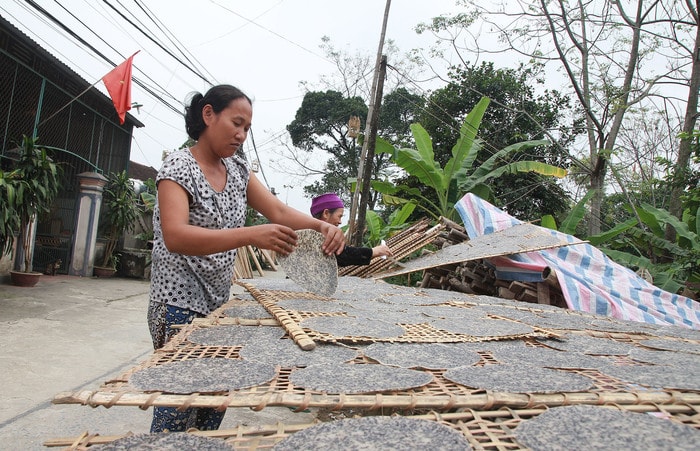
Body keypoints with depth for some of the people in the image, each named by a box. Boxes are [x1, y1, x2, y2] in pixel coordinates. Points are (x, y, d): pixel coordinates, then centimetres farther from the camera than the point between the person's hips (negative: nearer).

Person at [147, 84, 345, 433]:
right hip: (180, 305, -7)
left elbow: (279, 212, -1)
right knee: (178, 409, 0)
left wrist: (322, 226, -21)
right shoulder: (179, 166, -13)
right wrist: (251, 236, -42)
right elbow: (174, 236, -29)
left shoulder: (238, 169, 7)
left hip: (218, 302, 7)